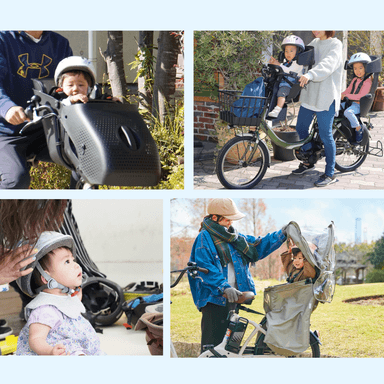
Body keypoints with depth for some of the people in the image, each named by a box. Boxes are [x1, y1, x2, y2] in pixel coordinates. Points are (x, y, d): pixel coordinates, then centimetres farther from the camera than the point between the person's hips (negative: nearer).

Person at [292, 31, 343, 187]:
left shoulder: (335, 44, -9)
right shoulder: (314, 43, 14)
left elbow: (327, 64, -27)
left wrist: (310, 75, -45)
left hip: (326, 98, -8)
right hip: (309, 95, 8)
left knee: (325, 135, -5)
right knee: (301, 128, 14)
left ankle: (330, 174, 4)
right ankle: (308, 162, 34)